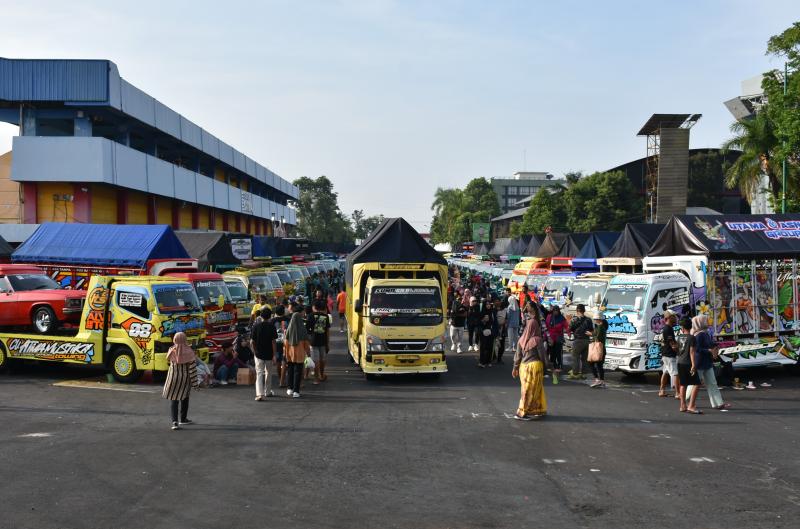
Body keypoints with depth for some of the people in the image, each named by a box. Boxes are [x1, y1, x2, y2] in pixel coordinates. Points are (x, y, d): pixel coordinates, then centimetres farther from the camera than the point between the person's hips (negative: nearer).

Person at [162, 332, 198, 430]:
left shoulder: (172, 351, -11)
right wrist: (194, 382, -7)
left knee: (174, 398, 4)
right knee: (185, 397, 20)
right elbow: (192, 368, -13)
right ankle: (183, 419, 32)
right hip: (186, 378, 0)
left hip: (173, 377, 0)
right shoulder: (189, 352, -15)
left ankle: (175, 421, -11)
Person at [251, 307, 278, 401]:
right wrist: (274, 355, -8)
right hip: (269, 354, 0)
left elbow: (252, 342, -4)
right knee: (268, 373, 18)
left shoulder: (256, 326, -5)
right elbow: (273, 341, -12)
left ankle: (259, 394, -16)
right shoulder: (271, 326, -9)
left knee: (259, 373, -1)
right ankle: (268, 392, 30)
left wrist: (254, 352, 12)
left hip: (258, 354, 0)